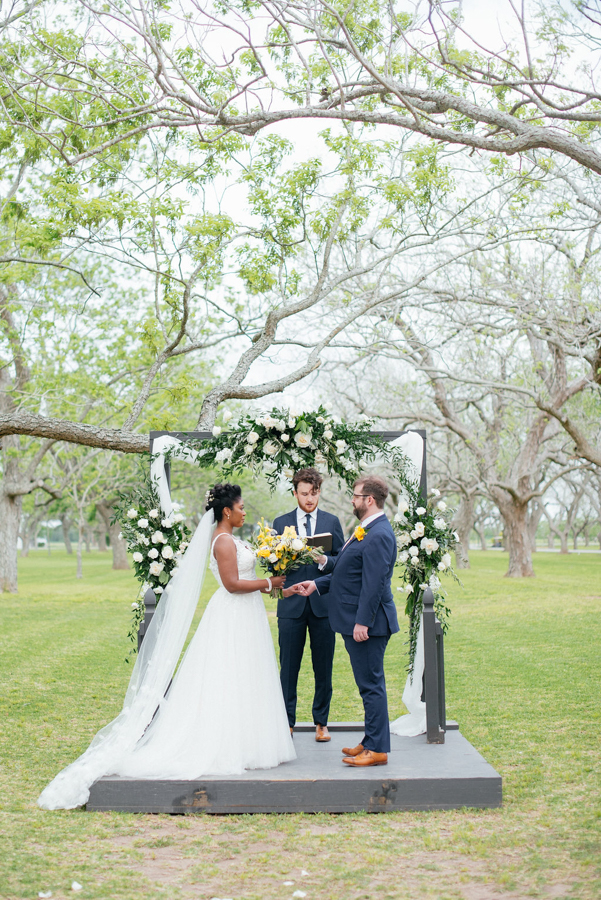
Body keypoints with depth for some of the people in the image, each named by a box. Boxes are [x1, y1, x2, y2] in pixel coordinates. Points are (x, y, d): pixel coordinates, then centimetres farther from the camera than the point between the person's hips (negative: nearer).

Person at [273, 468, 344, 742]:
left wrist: (324, 560, -14)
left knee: (323, 668, 5)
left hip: (323, 604, 0)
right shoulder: (280, 523, 8)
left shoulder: (331, 522, 9)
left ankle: (321, 723, 17)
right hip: (291, 604, 0)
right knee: (288, 668, 2)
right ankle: (286, 723, 12)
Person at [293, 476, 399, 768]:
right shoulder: (366, 530, 15)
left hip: (367, 623, -10)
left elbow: (374, 583, -23)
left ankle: (377, 749, 3)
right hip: (355, 622, 10)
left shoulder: (378, 535, -18)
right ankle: (372, 741, 25)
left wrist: (363, 622, -24)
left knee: (371, 685, -4)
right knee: (369, 685, 16)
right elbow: (347, 574, 22)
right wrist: (318, 584, 19)